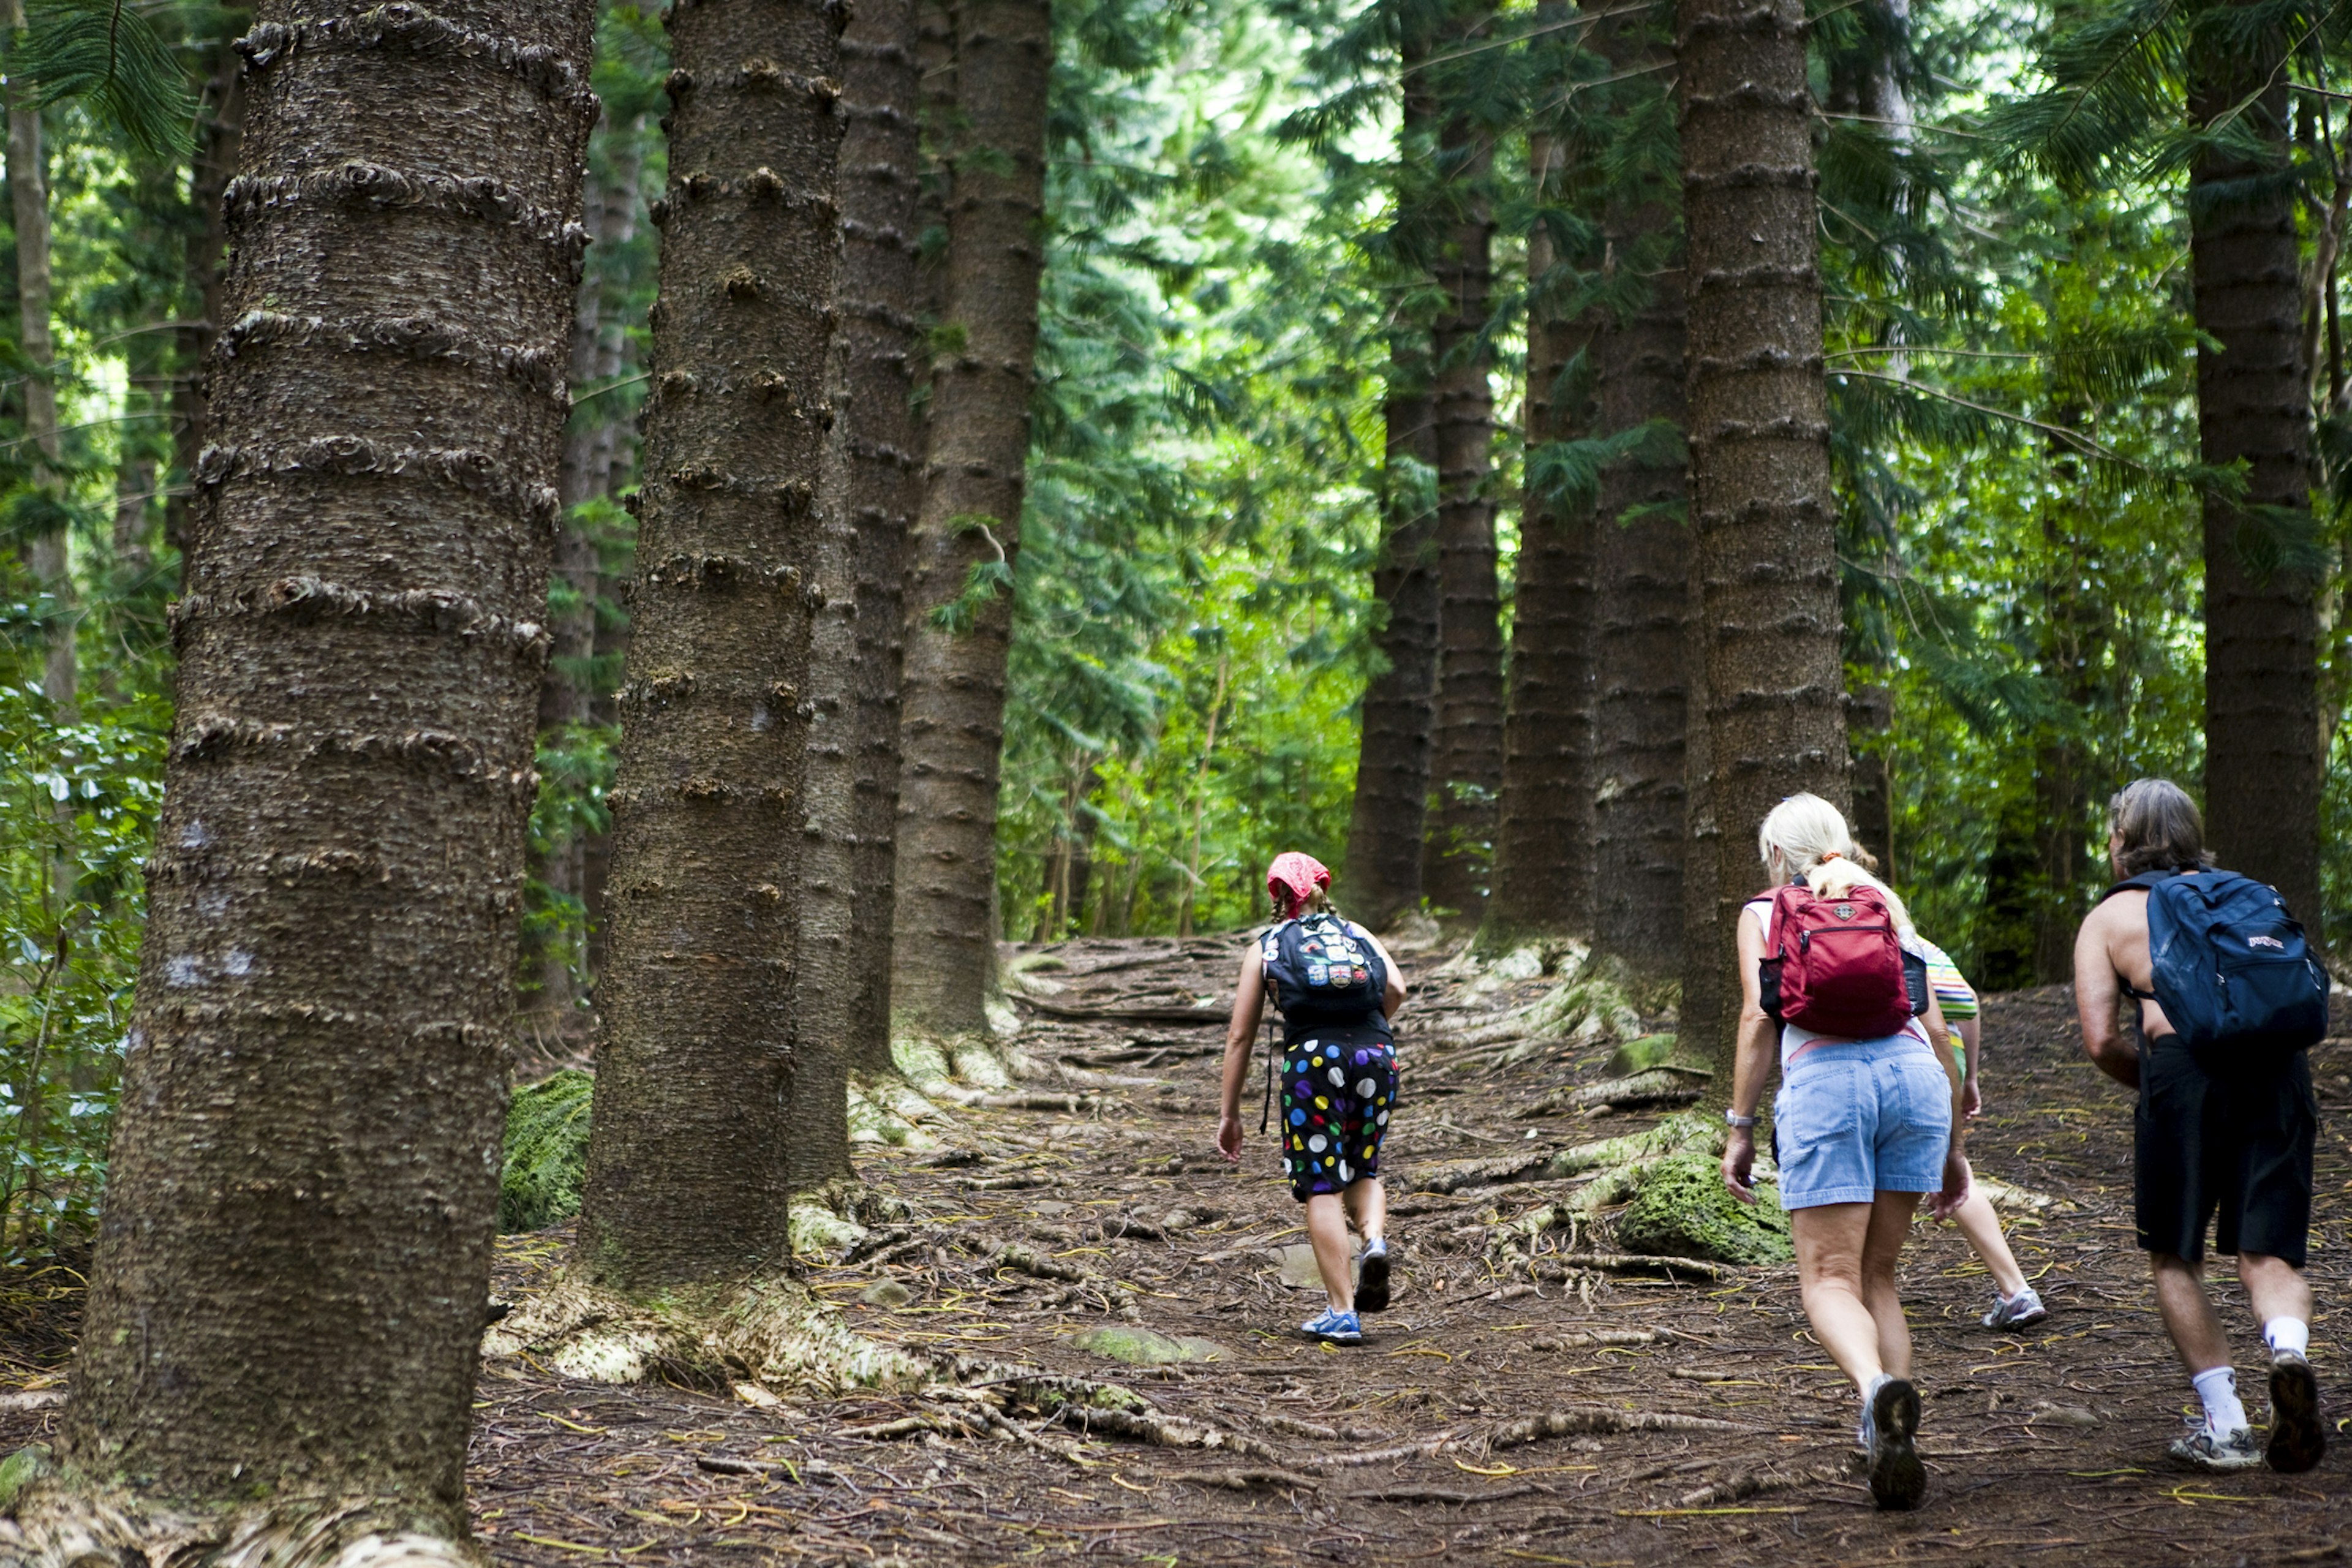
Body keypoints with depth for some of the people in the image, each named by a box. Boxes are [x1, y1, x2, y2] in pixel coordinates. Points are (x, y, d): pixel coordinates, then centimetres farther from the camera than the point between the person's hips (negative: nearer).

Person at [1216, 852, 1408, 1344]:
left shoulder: (1264, 948, 20)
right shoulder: (1357, 933, 23)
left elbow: (1239, 1036, 16)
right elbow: (1397, 989, 4)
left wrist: (1229, 1114, 20)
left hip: (1313, 1060, -2)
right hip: (1377, 1058, 2)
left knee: (1323, 1189, 2)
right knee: (1362, 1171, 22)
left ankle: (1341, 1313, -2)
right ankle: (1375, 1240, -7)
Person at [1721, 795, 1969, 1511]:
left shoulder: (1763, 912, 19)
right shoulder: (1886, 904, 26)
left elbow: (1759, 1018, 4)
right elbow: (1935, 1026, 19)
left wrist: (1739, 1128, 5)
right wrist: (1953, 1144, 23)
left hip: (1823, 1078, -3)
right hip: (1914, 1074, 3)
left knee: (1829, 1278, -3)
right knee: (1877, 1274, 15)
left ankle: (1878, 1389, -34)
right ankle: (1894, 1441, 3)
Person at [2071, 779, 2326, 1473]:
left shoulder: (2108, 917, 16)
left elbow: (2101, 1040, 5)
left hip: (2185, 1064, -3)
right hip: (2278, 1062, 3)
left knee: (2174, 1258, 11)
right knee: (2267, 1252, 7)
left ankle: (2224, 1424, 4)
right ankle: (2290, 1352, -24)